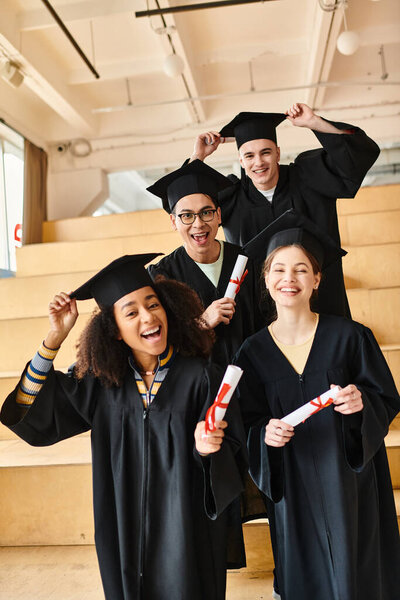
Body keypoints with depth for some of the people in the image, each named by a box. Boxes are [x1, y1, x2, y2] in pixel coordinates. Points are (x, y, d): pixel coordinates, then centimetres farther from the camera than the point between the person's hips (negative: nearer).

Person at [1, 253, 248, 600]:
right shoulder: (102, 382, -6)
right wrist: (55, 338, -13)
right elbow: (31, 415, -6)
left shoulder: (200, 378, -16)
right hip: (125, 533, 3)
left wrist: (205, 448, -32)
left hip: (187, 534, -2)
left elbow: (233, 461, -9)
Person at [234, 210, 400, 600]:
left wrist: (362, 403, -24)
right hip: (294, 486, 1)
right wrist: (266, 434, -19)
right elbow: (250, 425, 2)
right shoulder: (253, 352, -4)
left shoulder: (349, 336, -10)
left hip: (351, 481, -1)